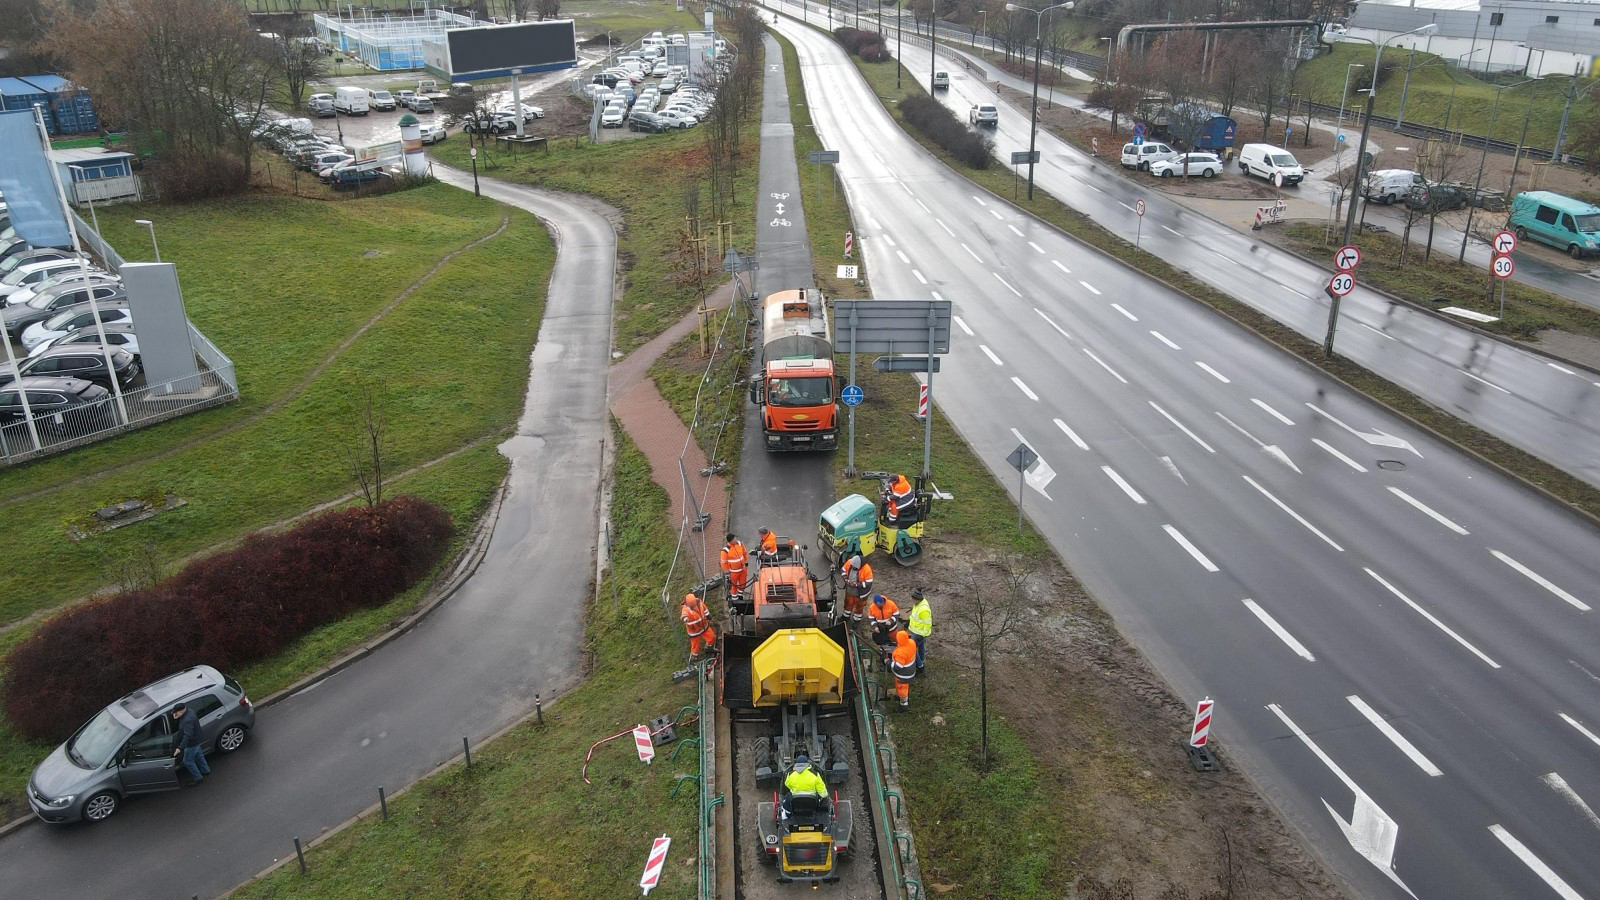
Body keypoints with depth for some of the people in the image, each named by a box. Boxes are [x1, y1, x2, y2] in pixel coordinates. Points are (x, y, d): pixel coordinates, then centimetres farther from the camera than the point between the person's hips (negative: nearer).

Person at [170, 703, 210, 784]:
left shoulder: (188, 720, -37)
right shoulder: (188, 710, -10)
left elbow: (187, 736, -41)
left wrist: (180, 748, -46)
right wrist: (175, 717, -15)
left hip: (191, 744, -9)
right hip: (196, 740, 9)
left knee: (188, 761, 9)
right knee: (198, 755, 27)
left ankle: (198, 778, 23)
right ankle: (205, 771, 47)